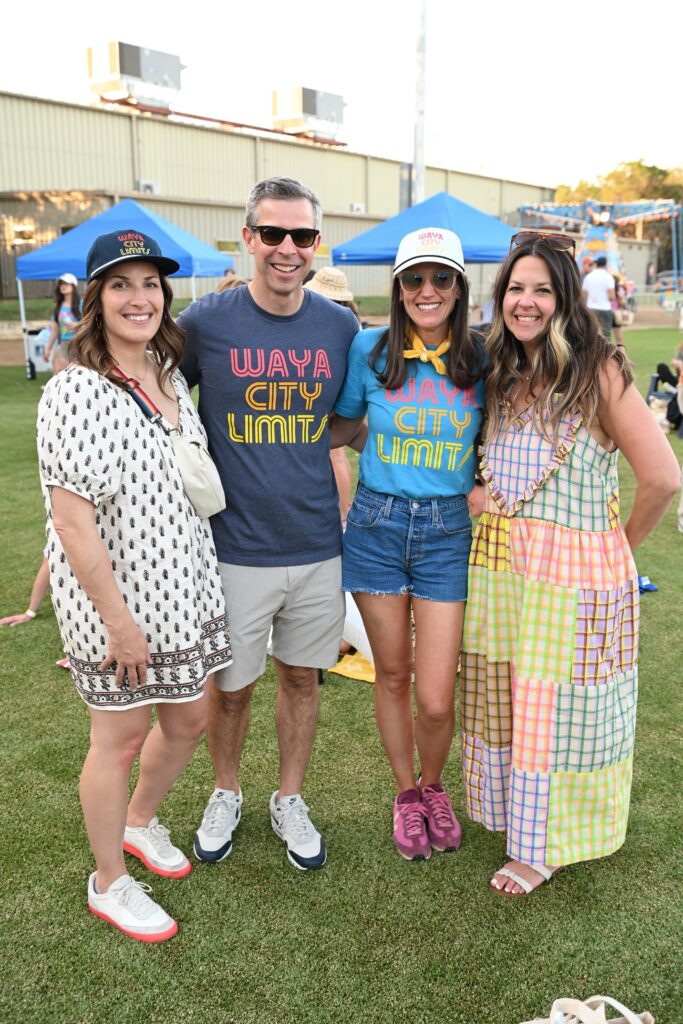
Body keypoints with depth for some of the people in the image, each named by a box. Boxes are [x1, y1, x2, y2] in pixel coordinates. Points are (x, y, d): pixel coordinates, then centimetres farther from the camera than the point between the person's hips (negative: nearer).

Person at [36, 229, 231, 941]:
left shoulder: (169, 378, 7)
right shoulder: (76, 392, -19)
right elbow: (71, 521, -22)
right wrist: (118, 620, -20)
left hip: (183, 594, 8)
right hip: (115, 602, -7)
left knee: (188, 721, 19)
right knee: (120, 736, 9)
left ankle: (140, 821, 47)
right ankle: (109, 883, 32)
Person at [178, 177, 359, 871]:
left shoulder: (340, 326, 0)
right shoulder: (205, 322, -8)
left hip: (317, 546, 2)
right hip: (234, 547, -2)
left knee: (301, 678, 17)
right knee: (230, 687, 13)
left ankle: (290, 800, 39)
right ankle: (225, 794, 41)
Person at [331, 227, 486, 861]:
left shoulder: (480, 360, -1)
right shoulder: (370, 349, -2)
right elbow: (343, 425, 11)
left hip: (448, 530, 0)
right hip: (377, 524, 1)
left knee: (435, 699, -1)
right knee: (392, 676, 13)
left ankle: (433, 785, 33)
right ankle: (406, 793, 38)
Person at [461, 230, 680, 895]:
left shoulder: (599, 372, -12)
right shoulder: (499, 373, 8)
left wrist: (620, 544, -2)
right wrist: (482, 503, 4)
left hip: (572, 571, -6)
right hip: (498, 566, 6)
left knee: (560, 707, 6)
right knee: (504, 703, 15)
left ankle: (547, 845, 25)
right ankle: (516, 817, 36)